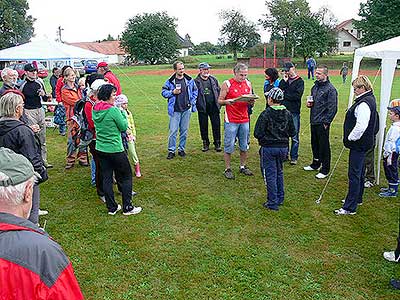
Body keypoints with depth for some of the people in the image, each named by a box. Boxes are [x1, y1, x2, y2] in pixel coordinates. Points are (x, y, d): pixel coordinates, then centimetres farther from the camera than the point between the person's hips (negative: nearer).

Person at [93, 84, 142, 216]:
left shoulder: (95, 110, 2)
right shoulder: (113, 110, -19)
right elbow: (124, 127, -11)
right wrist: (123, 113, 2)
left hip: (100, 149, 7)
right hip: (115, 149, -7)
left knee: (106, 178, 12)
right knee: (126, 176, 8)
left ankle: (112, 207, 21)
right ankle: (127, 207, 14)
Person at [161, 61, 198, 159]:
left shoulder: (190, 80, 3)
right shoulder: (170, 81, -3)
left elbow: (195, 91, 13)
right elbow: (163, 92, 4)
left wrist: (192, 102, 3)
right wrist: (172, 92, -12)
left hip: (186, 110, 2)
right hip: (175, 110, -2)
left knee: (184, 131, 9)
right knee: (173, 131, -3)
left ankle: (181, 149, 22)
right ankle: (171, 150, 7)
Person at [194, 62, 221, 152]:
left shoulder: (213, 79, 9)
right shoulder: (196, 81, -2)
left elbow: (219, 91, 14)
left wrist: (219, 103, 7)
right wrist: (197, 105, -9)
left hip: (214, 107, 2)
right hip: (202, 108, -2)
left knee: (216, 126, 3)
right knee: (203, 127, 7)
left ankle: (217, 144, 14)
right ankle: (205, 144, 20)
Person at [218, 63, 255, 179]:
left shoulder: (248, 84, 10)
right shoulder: (227, 84, -5)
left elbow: (250, 101, 17)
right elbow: (220, 101, -3)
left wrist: (251, 102, -6)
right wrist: (228, 101, -24)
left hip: (244, 120, 5)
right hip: (231, 120, -5)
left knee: (244, 146, 10)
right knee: (229, 146, -1)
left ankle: (243, 167, 25)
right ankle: (227, 169, 10)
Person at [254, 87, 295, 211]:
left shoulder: (266, 114, -17)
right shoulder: (287, 114, 0)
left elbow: (258, 134, -17)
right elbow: (292, 132, 5)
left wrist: (265, 136, 4)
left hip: (268, 148, -5)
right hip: (283, 147, 5)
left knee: (270, 175, 3)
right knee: (279, 172, 21)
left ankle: (272, 202, 8)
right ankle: (280, 198, 30)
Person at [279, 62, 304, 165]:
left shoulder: (300, 81, 0)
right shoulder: (284, 80, 12)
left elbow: (297, 95, -12)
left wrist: (284, 94, -6)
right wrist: (284, 81, -7)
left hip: (294, 112, -4)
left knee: (294, 137, 1)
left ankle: (294, 157, 10)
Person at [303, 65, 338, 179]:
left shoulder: (330, 89, -13)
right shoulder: (315, 87, 12)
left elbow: (333, 108, -15)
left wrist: (326, 122, -16)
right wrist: (309, 103, 3)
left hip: (322, 123, -8)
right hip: (313, 121, 8)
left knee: (324, 146, 1)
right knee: (314, 144, 18)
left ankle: (325, 170, 11)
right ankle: (315, 164, 35)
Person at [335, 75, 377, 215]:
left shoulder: (364, 104, -22)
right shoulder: (369, 99, 12)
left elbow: (361, 126, -31)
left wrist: (350, 138, -17)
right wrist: (351, 137, 15)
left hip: (358, 145, -11)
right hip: (361, 144, 11)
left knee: (354, 175, -6)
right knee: (359, 172, 22)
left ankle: (350, 207, 0)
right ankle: (357, 198, 37)